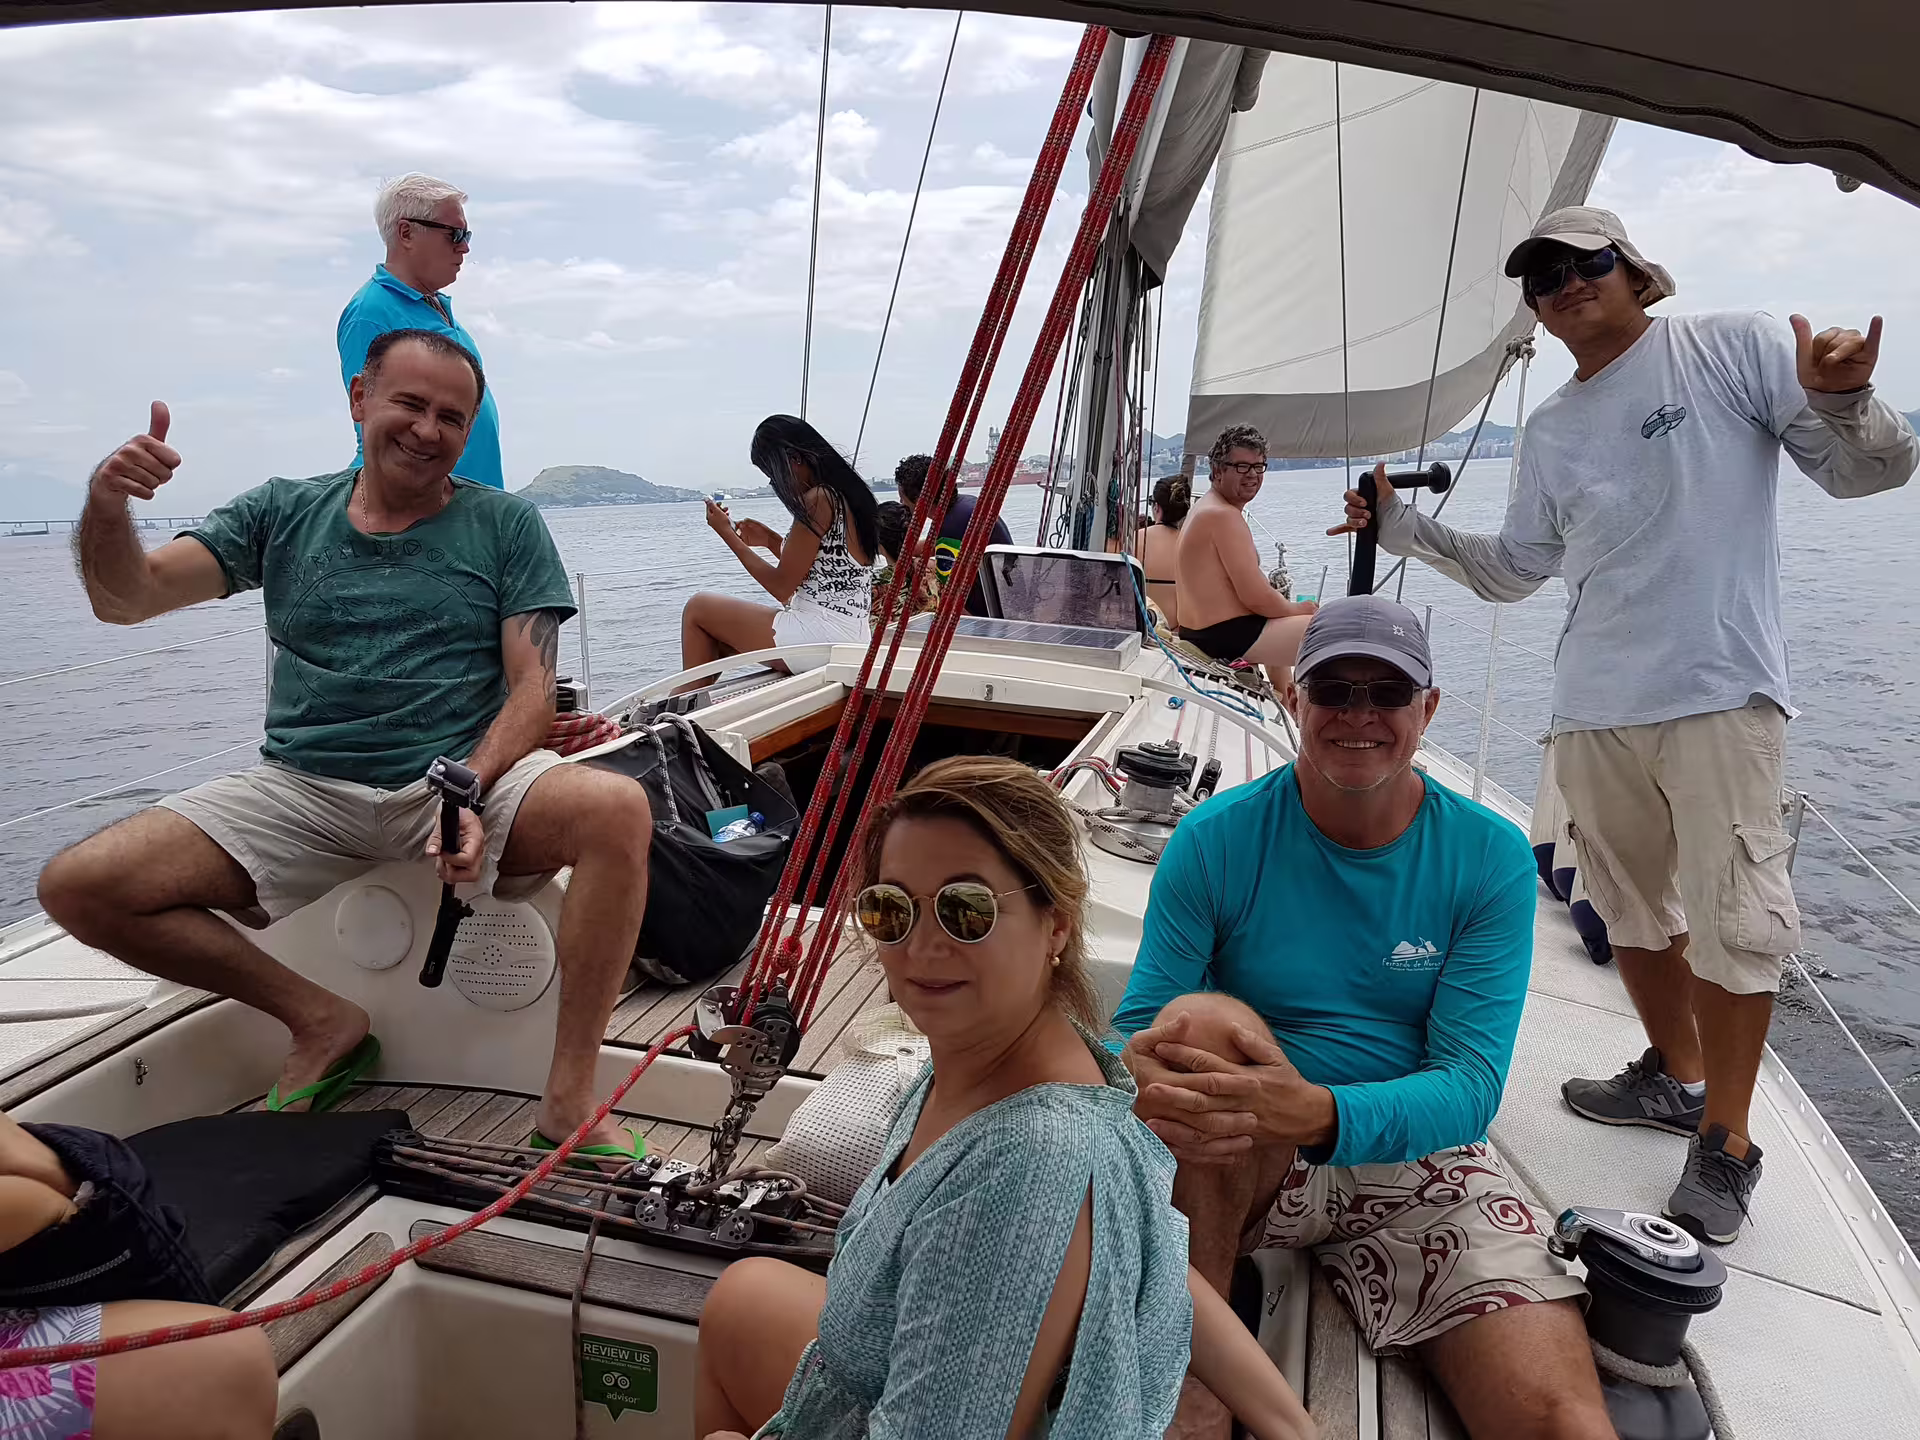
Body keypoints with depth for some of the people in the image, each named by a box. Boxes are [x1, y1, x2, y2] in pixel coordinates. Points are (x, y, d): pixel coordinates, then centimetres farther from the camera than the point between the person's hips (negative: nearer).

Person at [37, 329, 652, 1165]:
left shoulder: (504, 524, 6)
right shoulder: (285, 514, 12)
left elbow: (531, 691, -2)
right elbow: (124, 600, 5)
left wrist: (472, 789, -21)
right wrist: (107, 509, -17)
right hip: (302, 789, 3)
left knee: (619, 808, -32)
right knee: (75, 886, -14)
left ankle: (569, 1106, -25)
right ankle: (322, 1019, 3)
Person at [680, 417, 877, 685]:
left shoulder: (817, 500, -17)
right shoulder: (846, 494, 13)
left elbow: (782, 587, -14)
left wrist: (728, 534, -6)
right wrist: (772, 541, 14)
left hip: (822, 632, -10)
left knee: (698, 608, 5)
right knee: (718, 636, 22)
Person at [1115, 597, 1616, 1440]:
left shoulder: (1490, 858, -6)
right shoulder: (1217, 840, -9)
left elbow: (1469, 1088, -14)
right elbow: (1138, 1031, -9)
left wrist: (1320, 1113, -35)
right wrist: (1147, 1073, -36)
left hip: (1418, 1158, 0)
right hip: (1241, 1170, 0)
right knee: (1203, 1018, -33)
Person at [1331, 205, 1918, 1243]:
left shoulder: (1735, 349, 2)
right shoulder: (1551, 430, 16)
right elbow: (1512, 570, 20)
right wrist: (1405, 529, 10)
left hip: (1721, 694, -5)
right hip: (1595, 710, 5)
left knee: (1733, 918, -9)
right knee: (1632, 907, 13)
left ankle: (1725, 1146, 6)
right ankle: (1676, 1078, 34)